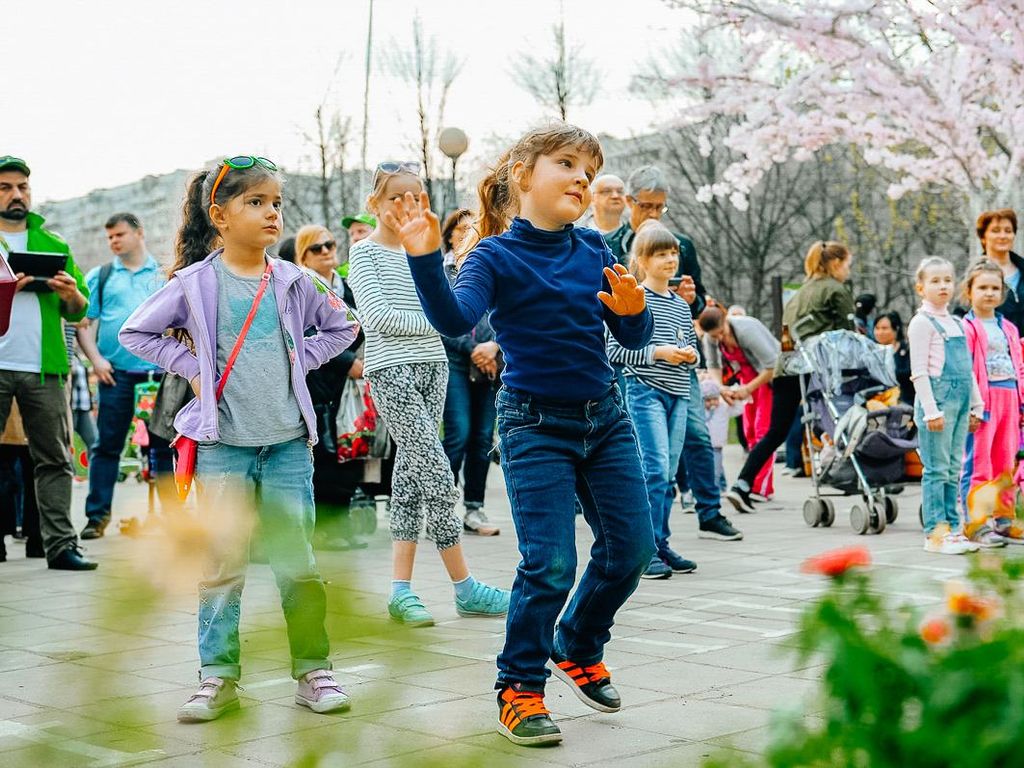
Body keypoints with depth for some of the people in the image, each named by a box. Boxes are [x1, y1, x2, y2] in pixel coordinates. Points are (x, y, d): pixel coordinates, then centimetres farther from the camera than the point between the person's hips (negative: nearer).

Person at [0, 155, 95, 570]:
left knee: (55, 459, 3)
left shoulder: (55, 246, 18)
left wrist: (72, 295, -7)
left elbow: (78, 311, 16)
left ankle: (61, 545, 6)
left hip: (43, 368, 3)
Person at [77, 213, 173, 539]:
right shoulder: (99, 277, 13)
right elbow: (85, 322, 7)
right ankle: (97, 516, 4)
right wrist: (95, 359, -7)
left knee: (165, 446, 3)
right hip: (116, 374, 0)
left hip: (160, 373, 0)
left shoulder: (166, 276, 12)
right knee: (107, 445, 0)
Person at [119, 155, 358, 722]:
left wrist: (302, 358, 5)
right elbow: (136, 333, 5)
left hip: (288, 441, 2)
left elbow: (340, 327, 19)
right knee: (222, 563, 1)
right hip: (223, 442, -2)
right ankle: (218, 676, 10)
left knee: (297, 563, 4)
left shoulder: (293, 282, 5)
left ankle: (313, 670, 13)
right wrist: (192, 368, -3)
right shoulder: (194, 283, -2)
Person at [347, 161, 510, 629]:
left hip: (432, 367, 6)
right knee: (437, 474, -11)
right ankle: (465, 589, -5)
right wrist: (429, 322, -5)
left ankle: (401, 589, 9)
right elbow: (376, 315, -11)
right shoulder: (365, 252, -2)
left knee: (411, 473, 6)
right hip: (392, 369, -6)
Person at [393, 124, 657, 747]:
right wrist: (426, 259, -43)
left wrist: (633, 309, -17)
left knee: (632, 546, 7)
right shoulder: (496, 256, -10)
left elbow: (635, 338, 5)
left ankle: (579, 647, 32)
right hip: (537, 425, -5)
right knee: (551, 563, -10)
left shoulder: (594, 250, 4)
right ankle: (520, 688, 8)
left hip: (605, 416, 6)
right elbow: (454, 319, -28)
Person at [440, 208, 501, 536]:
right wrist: (472, 348, -9)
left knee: (483, 437, 4)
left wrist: (494, 345, -9)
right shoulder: (439, 272, 3)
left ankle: (474, 509, 12)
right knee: (459, 435, -12)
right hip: (454, 362, -4)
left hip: (490, 364, 4)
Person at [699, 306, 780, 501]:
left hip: (770, 375, -7)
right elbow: (713, 365, 3)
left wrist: (748, 388, -23)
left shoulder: (747, 330, -32)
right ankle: (757, 482, 13)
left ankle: (761, 488, -17)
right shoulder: (710, 338, -13)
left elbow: (771, 366, -27)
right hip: (748, 375, 7)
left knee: (763, 430, -14)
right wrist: (721, 388, -14)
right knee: (750, 431, 6)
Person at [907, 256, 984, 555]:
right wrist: (931, 410, -17)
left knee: (954, 469, 10)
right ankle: (934, 533, -2)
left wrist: (976, 406, 19)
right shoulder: (922, 322, -6)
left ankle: (952, 528, 15)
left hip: (959, 401, 8)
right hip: (938, 398, -7)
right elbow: (919, 371, -12)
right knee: (937, 469, -5)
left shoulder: (957, 323, 17)